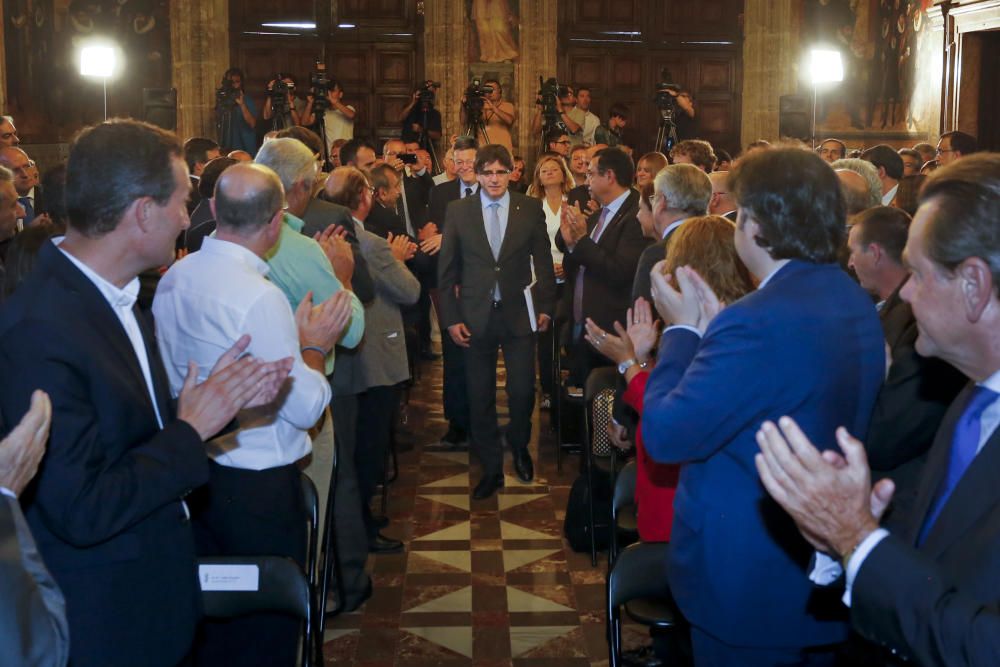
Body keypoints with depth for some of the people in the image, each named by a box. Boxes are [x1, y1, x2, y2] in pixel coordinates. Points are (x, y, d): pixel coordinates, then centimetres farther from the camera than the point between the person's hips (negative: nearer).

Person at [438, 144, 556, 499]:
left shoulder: (531, 209, 1)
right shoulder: (458, 211, 1)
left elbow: (543, 262, 6)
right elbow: (447, 269, 2)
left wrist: (545, 306, 1)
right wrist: (451, 318, -2)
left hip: (518, 313, 0)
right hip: (476, 316, 1)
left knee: (522, 389, 0)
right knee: (480, 395, 7)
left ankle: (519, 445, 32)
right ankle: (491, 468, 23)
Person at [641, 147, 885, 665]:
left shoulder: (761, 322, -28)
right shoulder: (856, 304, 2)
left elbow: (663, 436, -24)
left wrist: (682, 330, -12)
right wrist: (713, 326, 0)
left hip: (749, 588, -8)